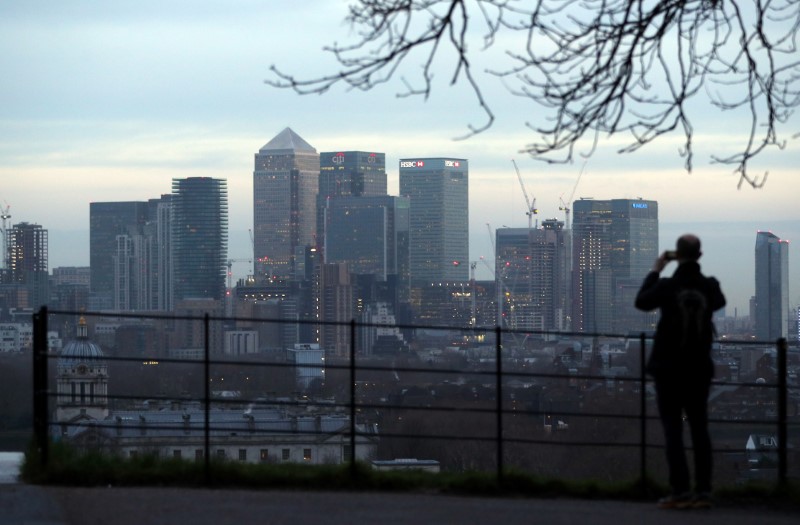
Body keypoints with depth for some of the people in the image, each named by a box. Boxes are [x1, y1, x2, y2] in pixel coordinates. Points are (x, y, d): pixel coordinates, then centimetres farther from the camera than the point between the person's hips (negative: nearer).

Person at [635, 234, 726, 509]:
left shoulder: (667, 286, -14)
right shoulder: (709, 286, -5)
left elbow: (642, 302, 5)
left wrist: (655, 270, 12)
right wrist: (694, 270, 18)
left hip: (669, 369, -3)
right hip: (699, 368, 3)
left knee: (673, 429, -2)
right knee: (699, 428, 7)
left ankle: (680, 492, -9)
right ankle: (703, 491, 4)